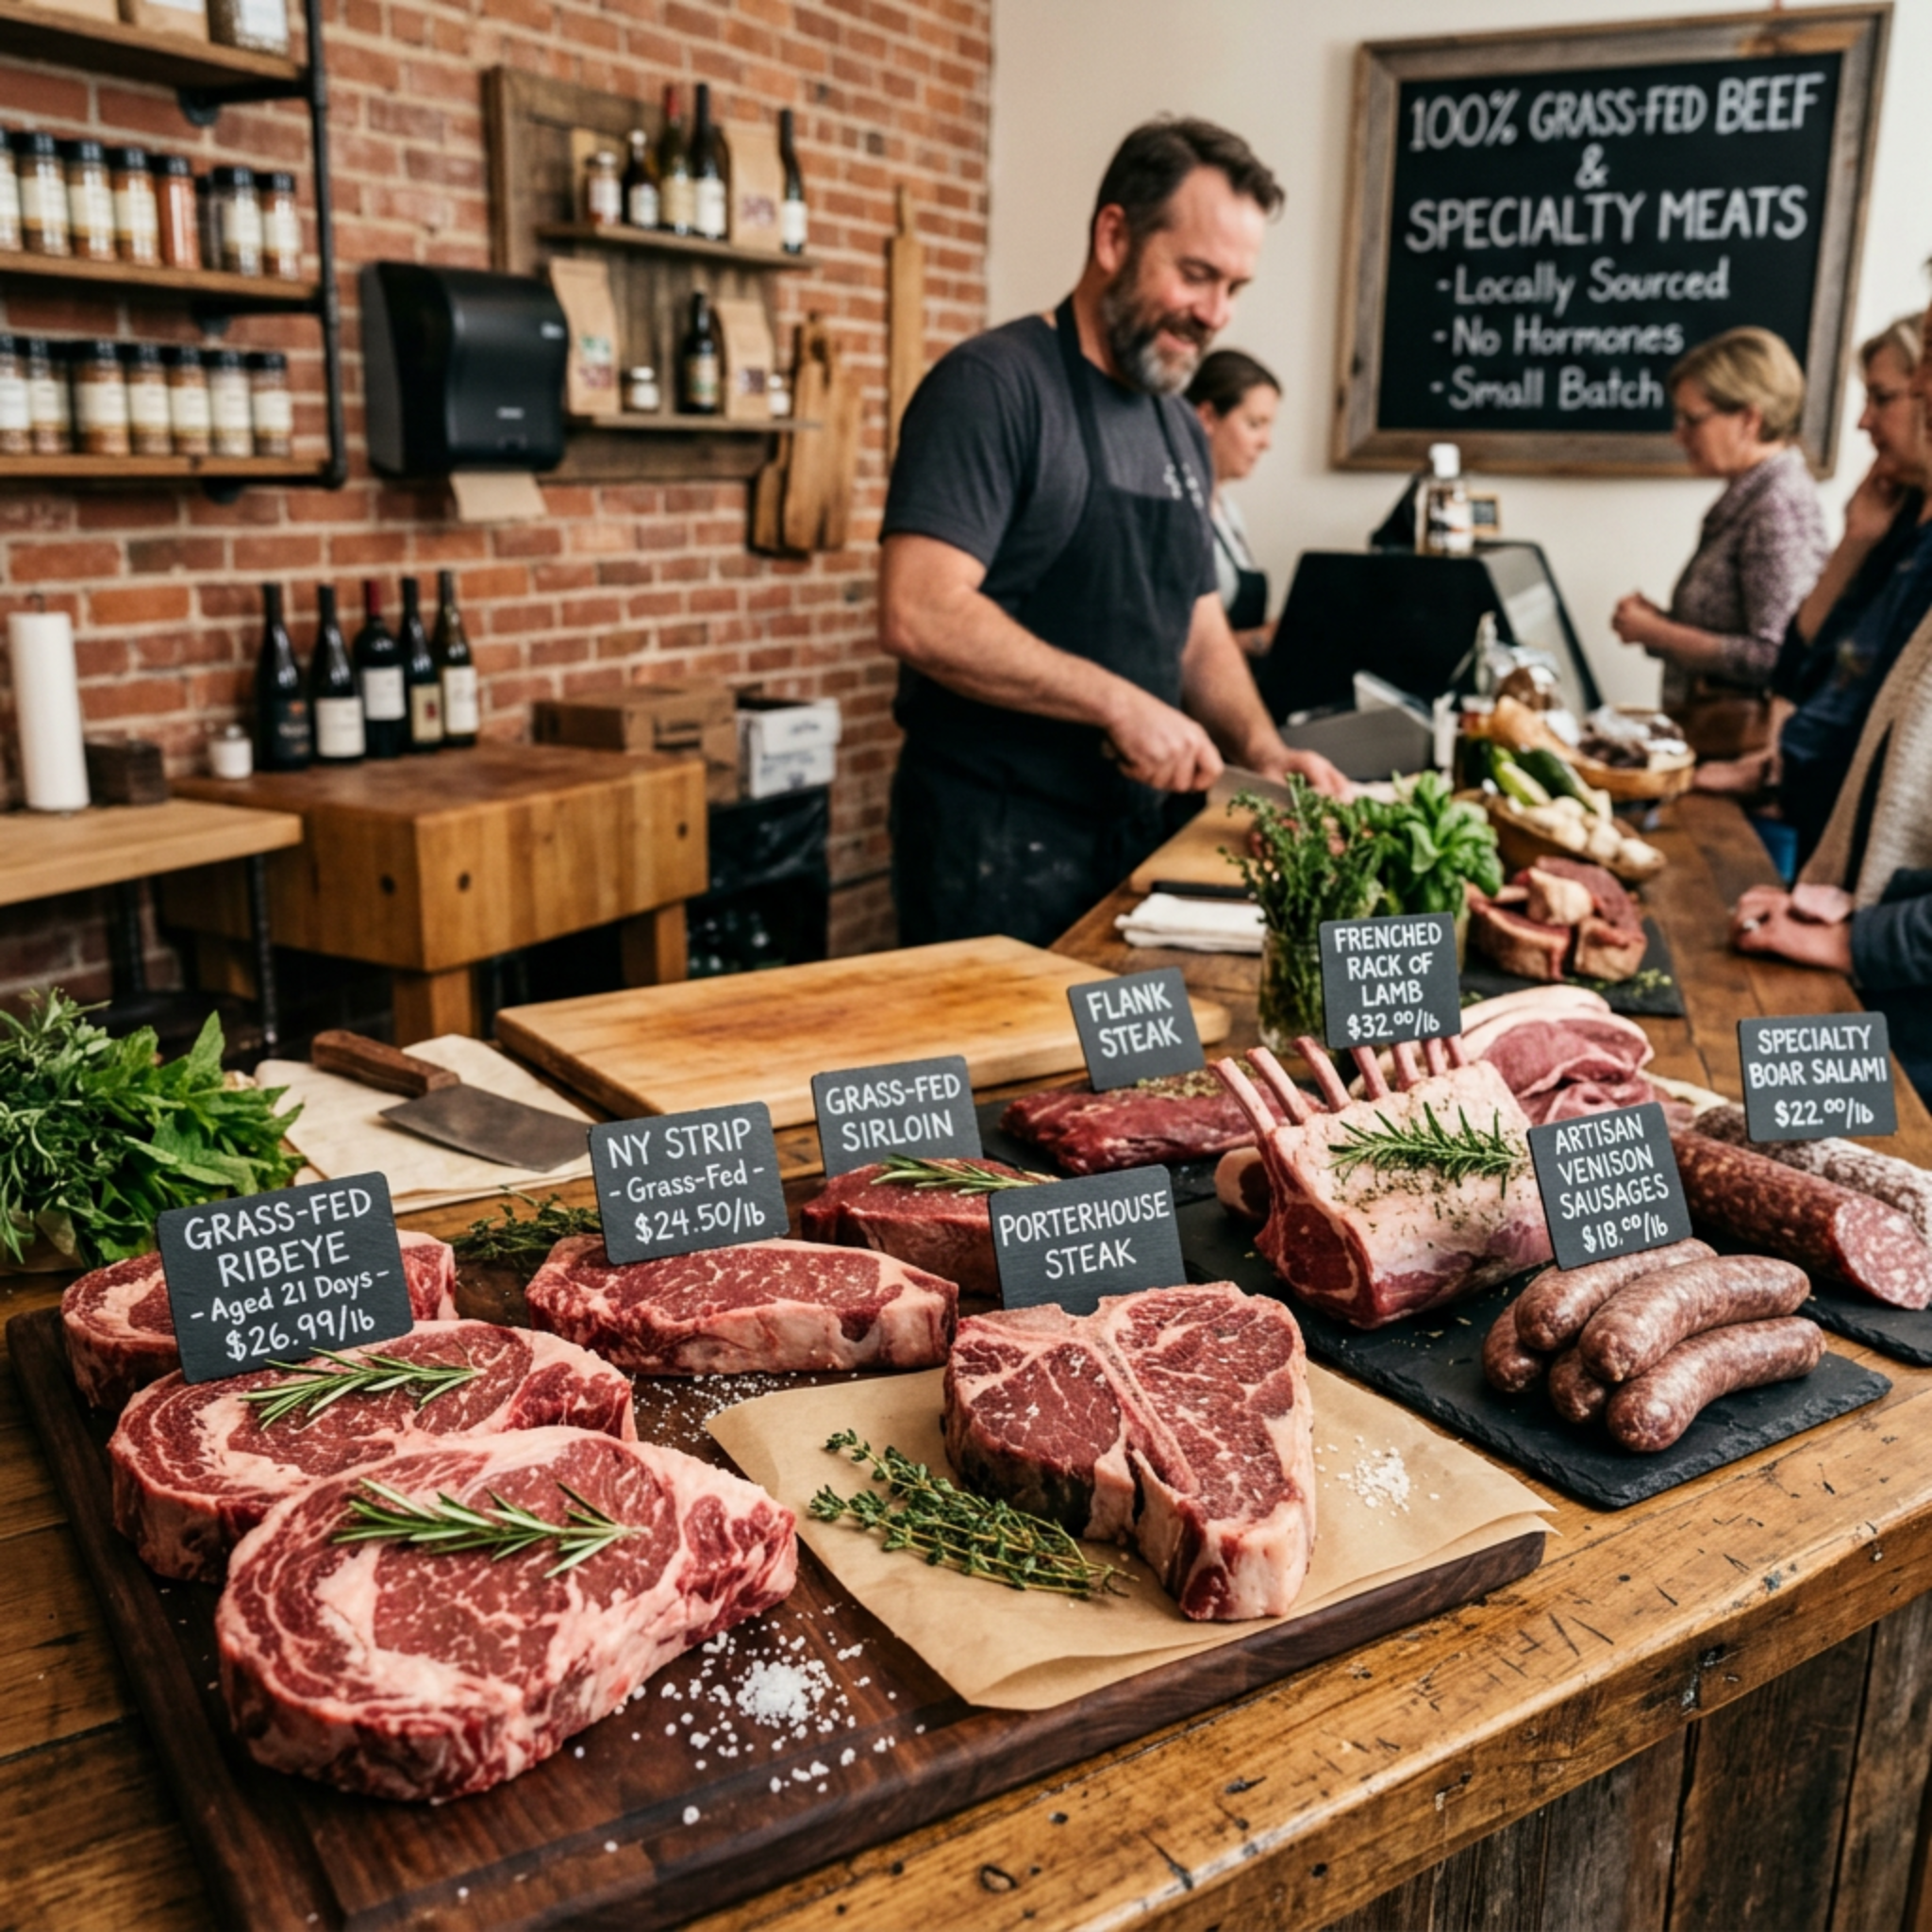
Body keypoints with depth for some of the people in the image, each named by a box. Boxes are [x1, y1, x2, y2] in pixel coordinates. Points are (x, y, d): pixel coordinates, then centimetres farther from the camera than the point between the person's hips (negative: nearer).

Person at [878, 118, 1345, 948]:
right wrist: (1120, 703, -22)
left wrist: (1264, 752, 0)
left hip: (1130, 834, 8)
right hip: (992, 846, -8)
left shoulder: (1180, 430, 14)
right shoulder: (993, 384, -12)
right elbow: (918, 614, -23)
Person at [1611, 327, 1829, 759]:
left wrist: (1658, 633, -14)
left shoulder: (1780, 505, -14)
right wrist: (1657, 622, 5)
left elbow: (1774, 658, -22)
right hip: (1701, 733, 9)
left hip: (1738, 748, -9)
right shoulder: (1744, 498, 14)